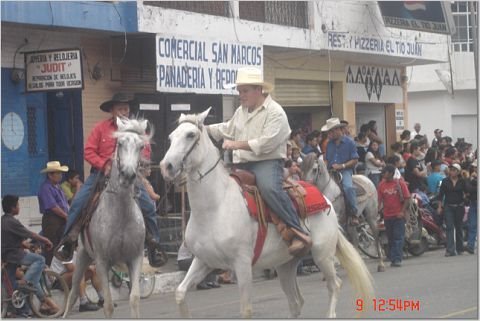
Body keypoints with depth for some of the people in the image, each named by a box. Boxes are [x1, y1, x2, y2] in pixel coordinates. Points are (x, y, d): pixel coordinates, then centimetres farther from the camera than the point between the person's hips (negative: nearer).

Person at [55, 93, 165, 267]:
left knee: (148, 207, -10)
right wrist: (104, 165, -17)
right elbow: (89, 151, -4)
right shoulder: (101, 128, -2)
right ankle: (68, 241, -1)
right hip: (102, 173, 0)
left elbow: (146, 152, -1)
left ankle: (153, 245, 3)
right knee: (78, 202, -12)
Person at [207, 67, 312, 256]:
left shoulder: (275, 112, -8)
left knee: (269, 188, -38)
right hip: (242, 164, 9)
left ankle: (299, 234, -38)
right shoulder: (241, 111, 19)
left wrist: (237, 144, -20)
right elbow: (226, 130, 34)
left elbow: (266, 143, -19)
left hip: (267, 162, -9)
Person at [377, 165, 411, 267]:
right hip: (387, 215, 4)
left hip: (398, 215, -4)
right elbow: (379, 199, 5)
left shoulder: (400, 183, -5)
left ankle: (397, 259, -11)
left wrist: (402, 211, -12)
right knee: (390, 238, 9)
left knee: (398, 237, -8)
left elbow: (406, 198, -4)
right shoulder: (382, 184, 5)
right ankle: (393, 259, 15)